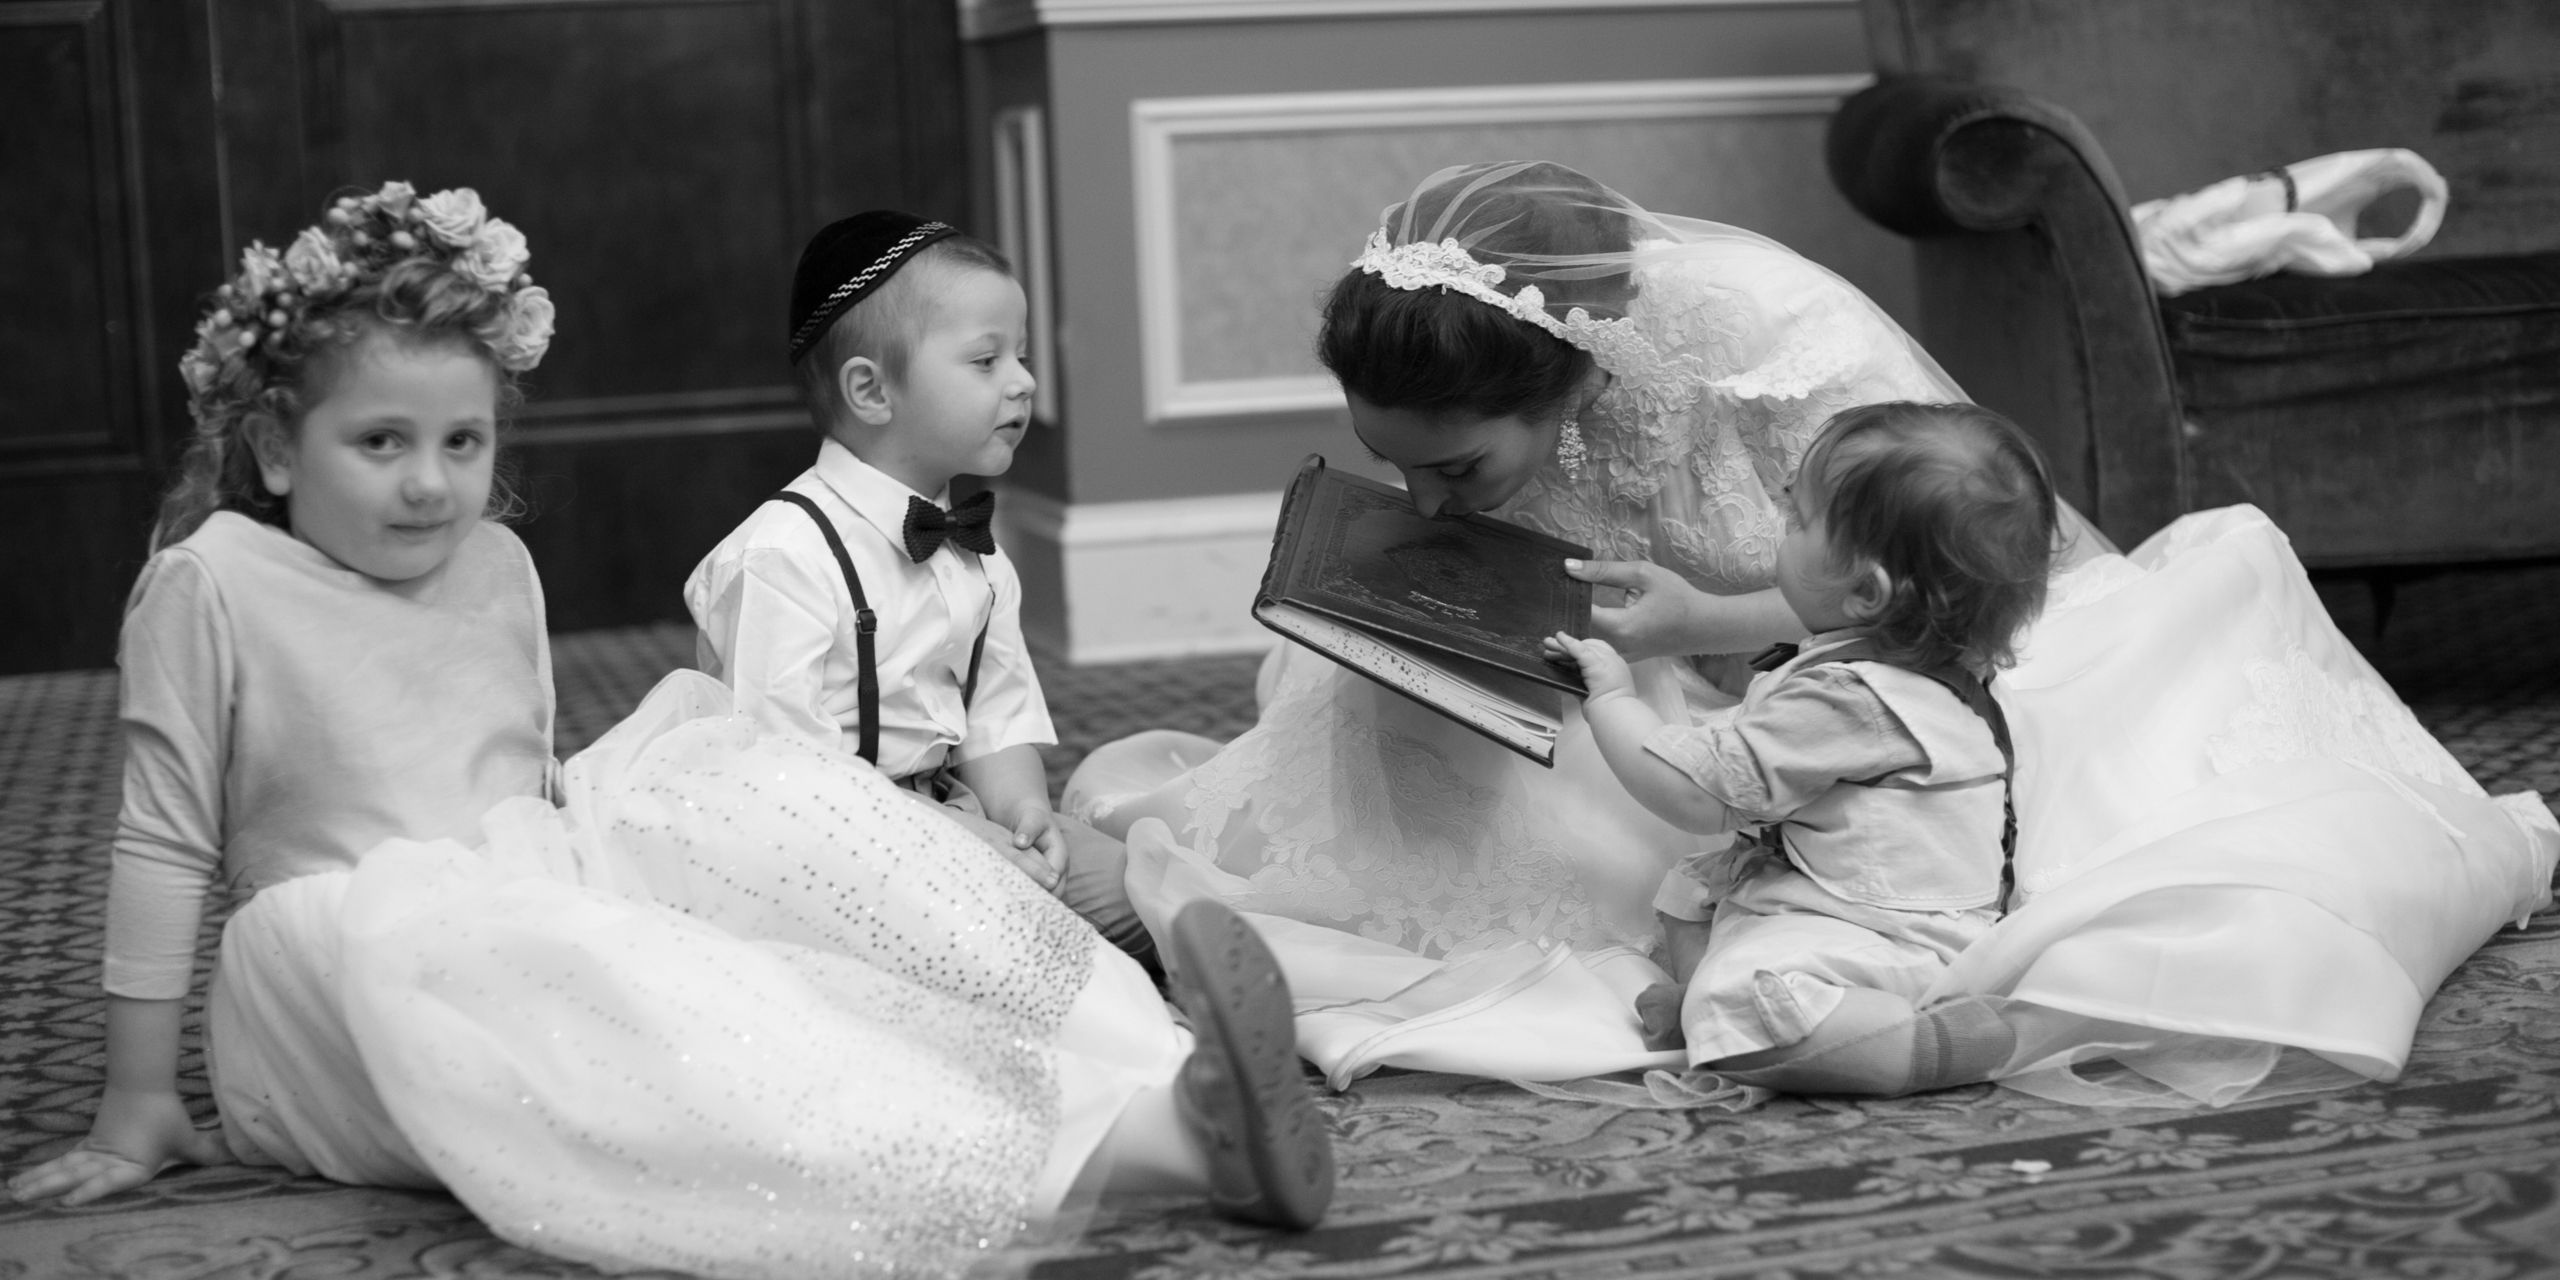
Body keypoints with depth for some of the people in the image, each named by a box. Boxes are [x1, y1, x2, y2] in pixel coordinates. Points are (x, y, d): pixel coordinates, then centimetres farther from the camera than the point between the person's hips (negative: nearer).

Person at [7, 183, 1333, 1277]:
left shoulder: (497, 566, 10)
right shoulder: (213, 583, -7)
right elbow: (166, 841, -5)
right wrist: (140, 1107, -4)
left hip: (543, 914, 6)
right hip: (346, 971, -5)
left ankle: (1154, 1097, -41)